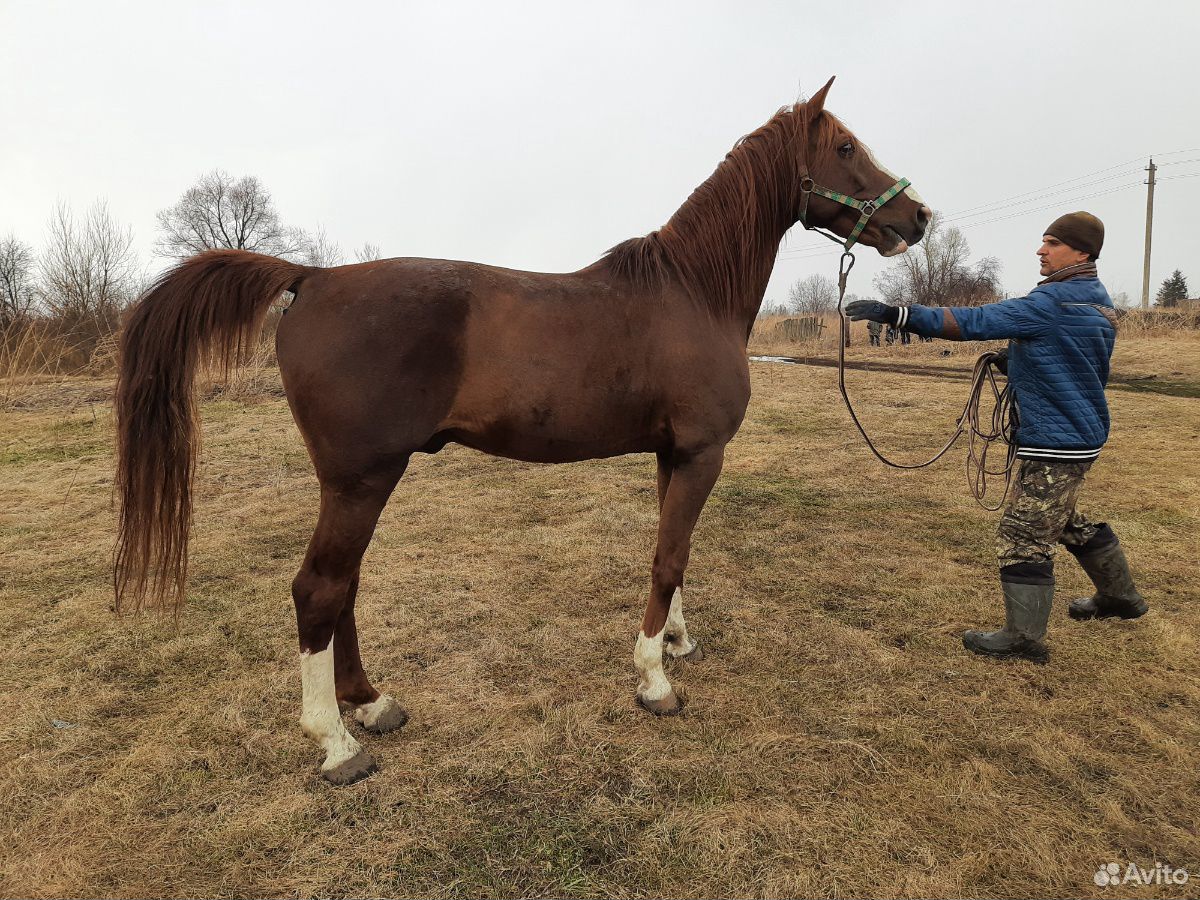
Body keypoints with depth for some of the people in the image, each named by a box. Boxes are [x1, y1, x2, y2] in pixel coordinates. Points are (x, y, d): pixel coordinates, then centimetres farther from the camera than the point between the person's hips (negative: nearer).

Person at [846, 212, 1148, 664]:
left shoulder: (1056, 302, -20)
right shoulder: (1097, 303, 12)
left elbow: (975, 321, -27)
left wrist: (896, 314, -30)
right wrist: (1015, 362, 5)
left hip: (1057, 441, -10)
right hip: (1076, 434, 10)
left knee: (1022, 535, -5)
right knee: (1068, 521, 26)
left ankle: (1024, 636, 3)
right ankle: (1120, 596, 43)